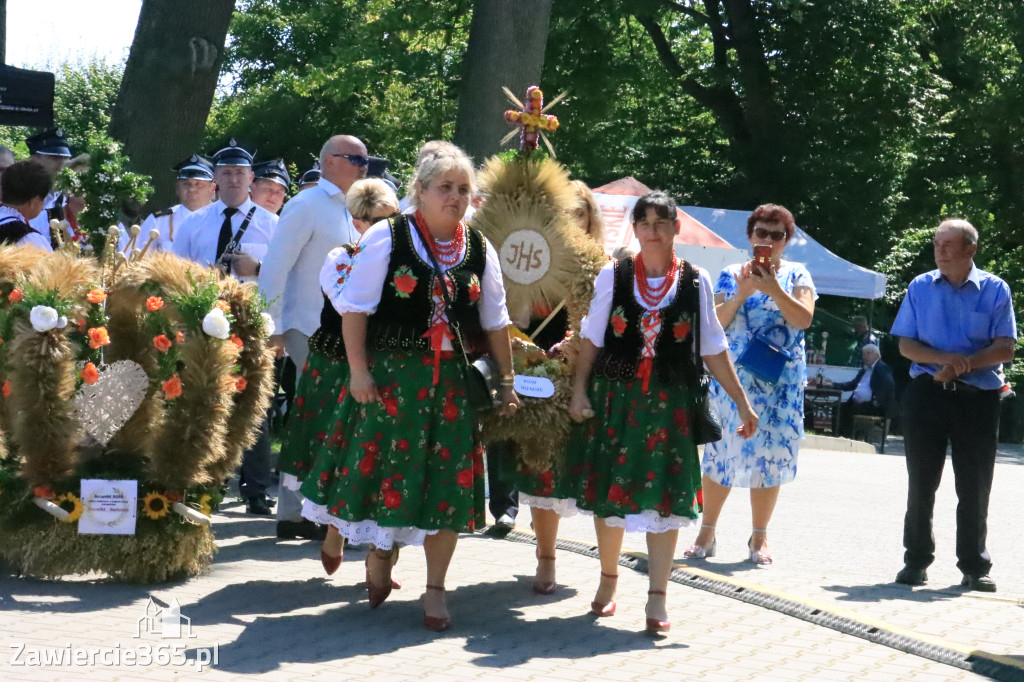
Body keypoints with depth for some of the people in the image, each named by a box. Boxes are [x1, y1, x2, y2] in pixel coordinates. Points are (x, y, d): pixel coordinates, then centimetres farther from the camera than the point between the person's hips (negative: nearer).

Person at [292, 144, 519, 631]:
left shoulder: (479, 249, 8)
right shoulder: (387, 236, -4)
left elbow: (495, 321, 14)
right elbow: (356, 306, -6)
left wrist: (506, 381, 12)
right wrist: (358, 371, -12)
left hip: (452, 381, 3)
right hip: (388, 376, -3)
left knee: (447, 483, 2)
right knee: (383, 468, 4)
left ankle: (435, 588, 13)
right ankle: (379, 558, 31)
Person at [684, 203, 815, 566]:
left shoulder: (797, 275, 6)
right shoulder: (731, 274, 8)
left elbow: (804, 319, -9)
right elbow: (714, 322, -1)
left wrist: (773, 288, -20)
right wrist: (741, 294, -15)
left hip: (780, 382, 0)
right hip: (731, 376, 1)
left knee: (769, 455, 1)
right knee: (721, 452, 1)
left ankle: (759, 537, 11)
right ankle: (707, 532, 10)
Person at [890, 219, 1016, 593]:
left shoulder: (995, 289, 2)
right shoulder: (920, 287, 7)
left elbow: (1005, 349, -4)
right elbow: (905, 345, 2)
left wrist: (965, 364, -18)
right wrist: (945, 358, -15)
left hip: (978, 397, -1)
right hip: (926, 394, 1)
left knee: (974, 486, 3)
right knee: (921, 482, 5)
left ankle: (974, 566, 12)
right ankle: (916, 561, 15)